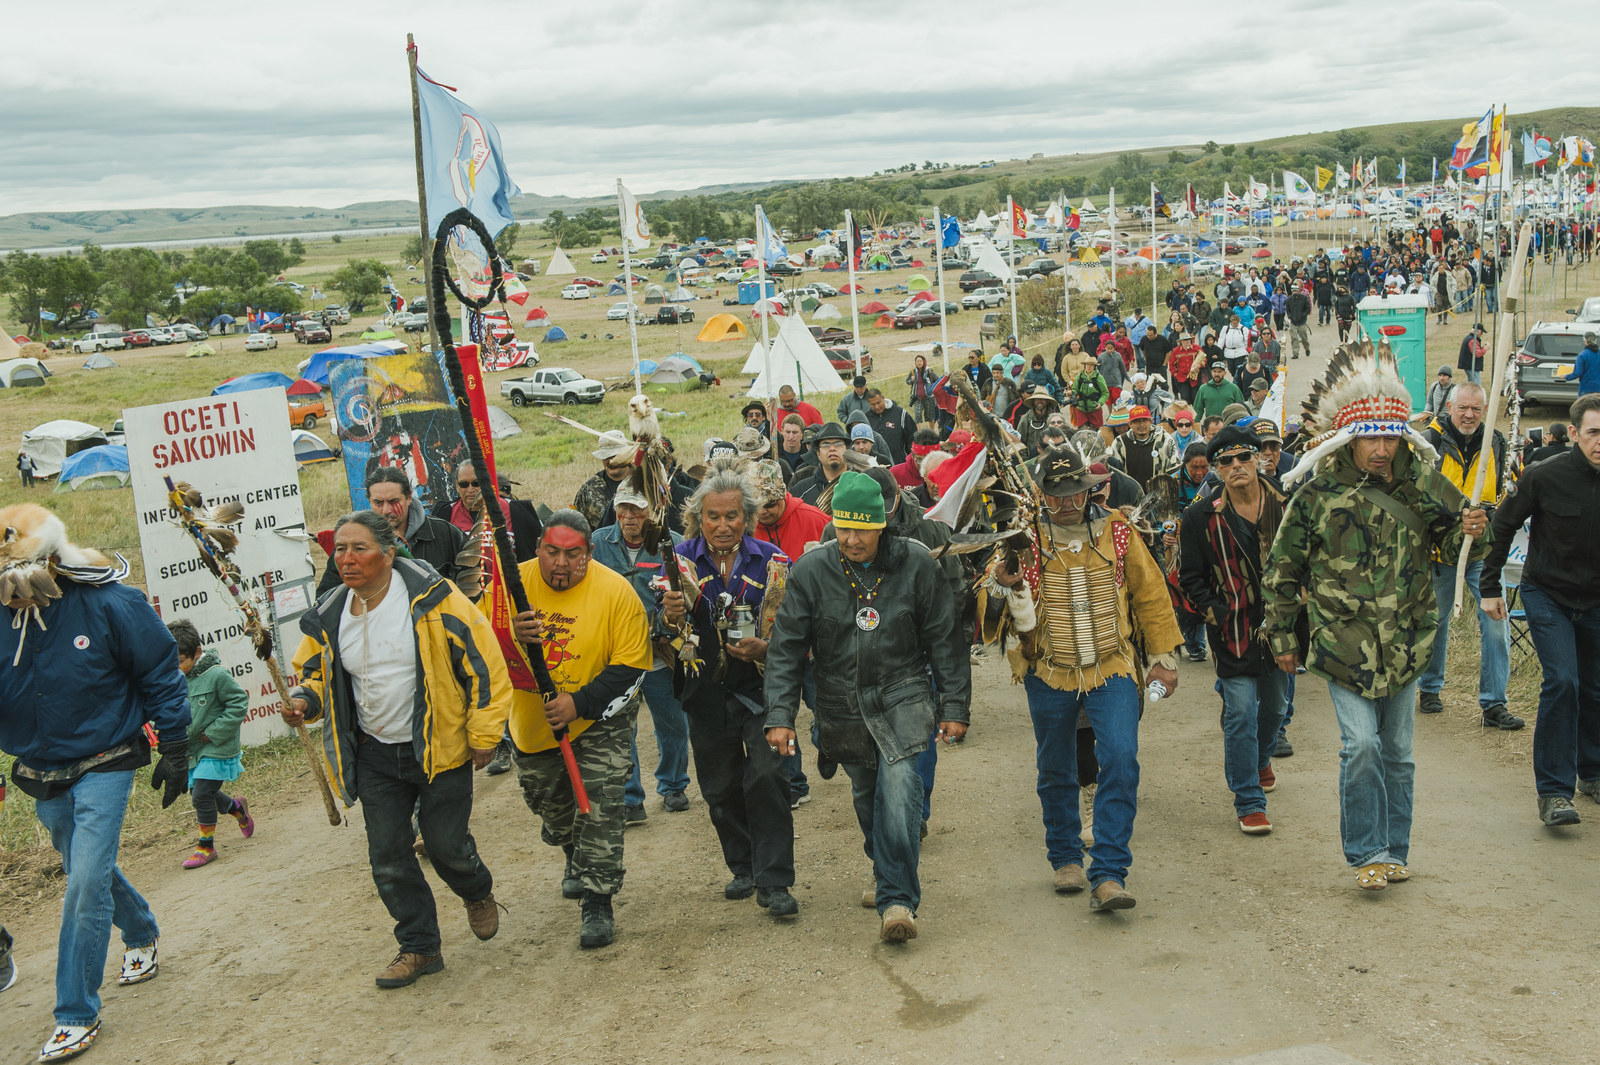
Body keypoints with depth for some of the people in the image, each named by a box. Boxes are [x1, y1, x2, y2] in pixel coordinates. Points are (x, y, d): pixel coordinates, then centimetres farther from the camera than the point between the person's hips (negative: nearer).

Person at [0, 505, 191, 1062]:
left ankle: (76, 1013, 2)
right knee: (89, 873, 21)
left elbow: (161, 676, -7)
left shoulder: (108, 603, -16)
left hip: (103, 767, -5)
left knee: (86, 885, -11)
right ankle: (141, 933, 49)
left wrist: (174, 753, -5)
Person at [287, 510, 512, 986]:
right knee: (388, 858, 5)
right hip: (374, 756, 5)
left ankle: (477, 891, 38)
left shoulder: (433, 598, -16)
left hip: (440, 748, -4)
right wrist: (303, 701, -8)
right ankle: (419, 947, 24)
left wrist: (483, 735, -10)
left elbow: (484, 662, -12)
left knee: (446, 846, 2)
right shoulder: (329, 617, 0)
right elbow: (313, 674, 17)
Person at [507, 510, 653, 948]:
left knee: (600, 809, -10)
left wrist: (580, 703, -28)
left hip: (601, 720, -4)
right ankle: (576, 856, 53)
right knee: (545, 799, 22)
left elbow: (631, 667, -16)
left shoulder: (616, 592, -18)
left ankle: (597, 902, 3)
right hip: (532, 720, 4)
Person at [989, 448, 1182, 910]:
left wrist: (1163, 657, 9)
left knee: (1120, 761, -15)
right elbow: (1022, 620, -6)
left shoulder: (1116, 530, -1)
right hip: (1049, 675, 1)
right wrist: (1010, 588, -27)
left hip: (1112, 669, 0)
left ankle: (1108, 875, -10)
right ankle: (1066, 858, 34)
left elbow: (1149, 592, 9)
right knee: (1056, 773, 13)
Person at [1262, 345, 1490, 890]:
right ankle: (1368, 853, 5)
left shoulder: (1422, 482, 0)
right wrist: (1282, 636, 2)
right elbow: (1282, 570, -1)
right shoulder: (1318, 492, -9)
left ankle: (1394, 850, 27)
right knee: (1361, 745, -11)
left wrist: (1470, 531, -12)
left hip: (1405, 641, 3)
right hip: (1343, 641, -3)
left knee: (1398, 752, 12)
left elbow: (1452, 542, 13)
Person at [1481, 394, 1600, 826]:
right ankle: (1554, 791, -9)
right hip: (1547, 596, -3)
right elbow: (1502, 527, -3)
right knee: (1562, 682, -16)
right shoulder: (1544, 476, -15)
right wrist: (1490, 587, -1)